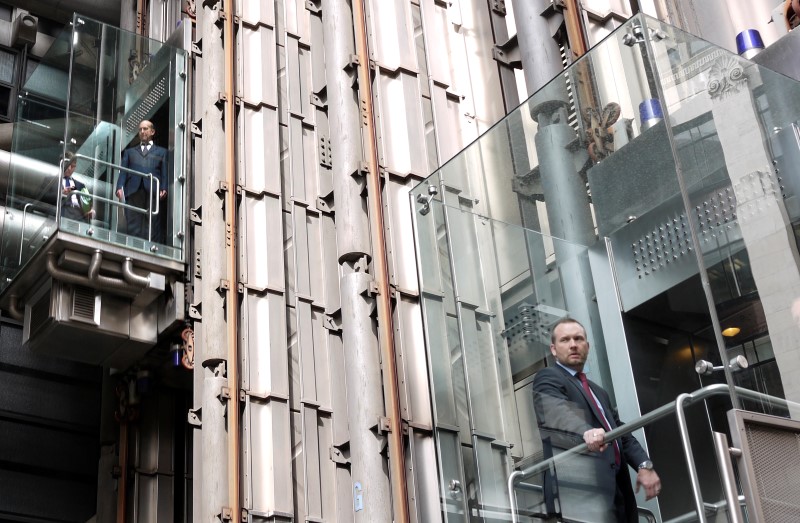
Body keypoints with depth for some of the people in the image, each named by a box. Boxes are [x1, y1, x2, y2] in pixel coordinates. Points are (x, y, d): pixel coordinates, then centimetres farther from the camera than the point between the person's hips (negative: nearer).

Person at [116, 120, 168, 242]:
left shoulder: (161, 152, 25)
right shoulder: (129, 152, 30)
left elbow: (165, 172, 12)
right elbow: (123, 171, 17)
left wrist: (164, 189, -6)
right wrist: (120, 187, -2)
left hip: (153, 191, -1)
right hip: (133, 191, 2)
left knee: (152, 226, -11)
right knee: (133, 226, -9)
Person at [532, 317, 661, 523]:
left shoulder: (598, 392, 30)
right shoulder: (548, 379, 5)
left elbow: (622, 434, 23)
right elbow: (556, 411, -17)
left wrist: (644, 465, 2)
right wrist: (587, 431, -38)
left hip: (614, 490, 8)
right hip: (581, 489, -8)